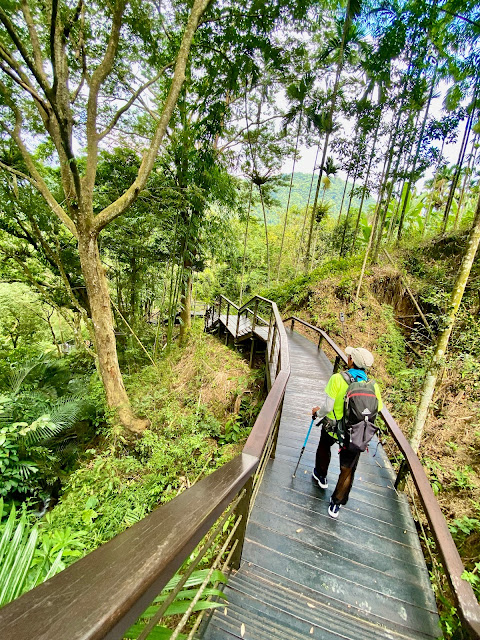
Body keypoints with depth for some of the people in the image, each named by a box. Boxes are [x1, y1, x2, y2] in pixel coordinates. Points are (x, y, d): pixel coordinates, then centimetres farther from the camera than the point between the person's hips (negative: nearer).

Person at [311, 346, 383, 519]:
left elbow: (327, 407, -21)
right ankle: (336, 504, 30)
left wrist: (318, 412, 1)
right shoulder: (373, 385, -11)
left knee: (324, 446, 32)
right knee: (347, 470, 20)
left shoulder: (338, 379, -22)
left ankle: (321, 476, 52)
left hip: (333, 427, -1)